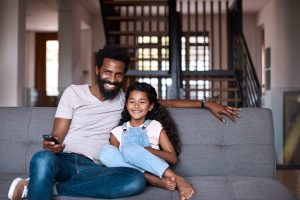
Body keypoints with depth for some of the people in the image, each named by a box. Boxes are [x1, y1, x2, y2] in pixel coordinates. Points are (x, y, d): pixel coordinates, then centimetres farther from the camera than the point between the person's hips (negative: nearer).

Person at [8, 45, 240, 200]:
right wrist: (51, 146, -21)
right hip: (64, 161, -3)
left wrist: (206, 103, 17)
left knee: (137, 180, -32)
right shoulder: (74, 92, 10)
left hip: (92, 167, 4)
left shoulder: (124, 99, 20)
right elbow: (57, 137, 5)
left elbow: (165, 103, 24)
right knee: (43, 158, -41)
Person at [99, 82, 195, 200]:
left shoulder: (155, 126, 11)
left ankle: (176, 179, -34)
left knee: (130, 148, -31)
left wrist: (150, 150, -12)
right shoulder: (118, 132, 16)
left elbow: (173, 158, 6)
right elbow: (113, 157, 9)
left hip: (153, 167, -2)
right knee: (106, 151, -26)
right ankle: (156, 181, -31)